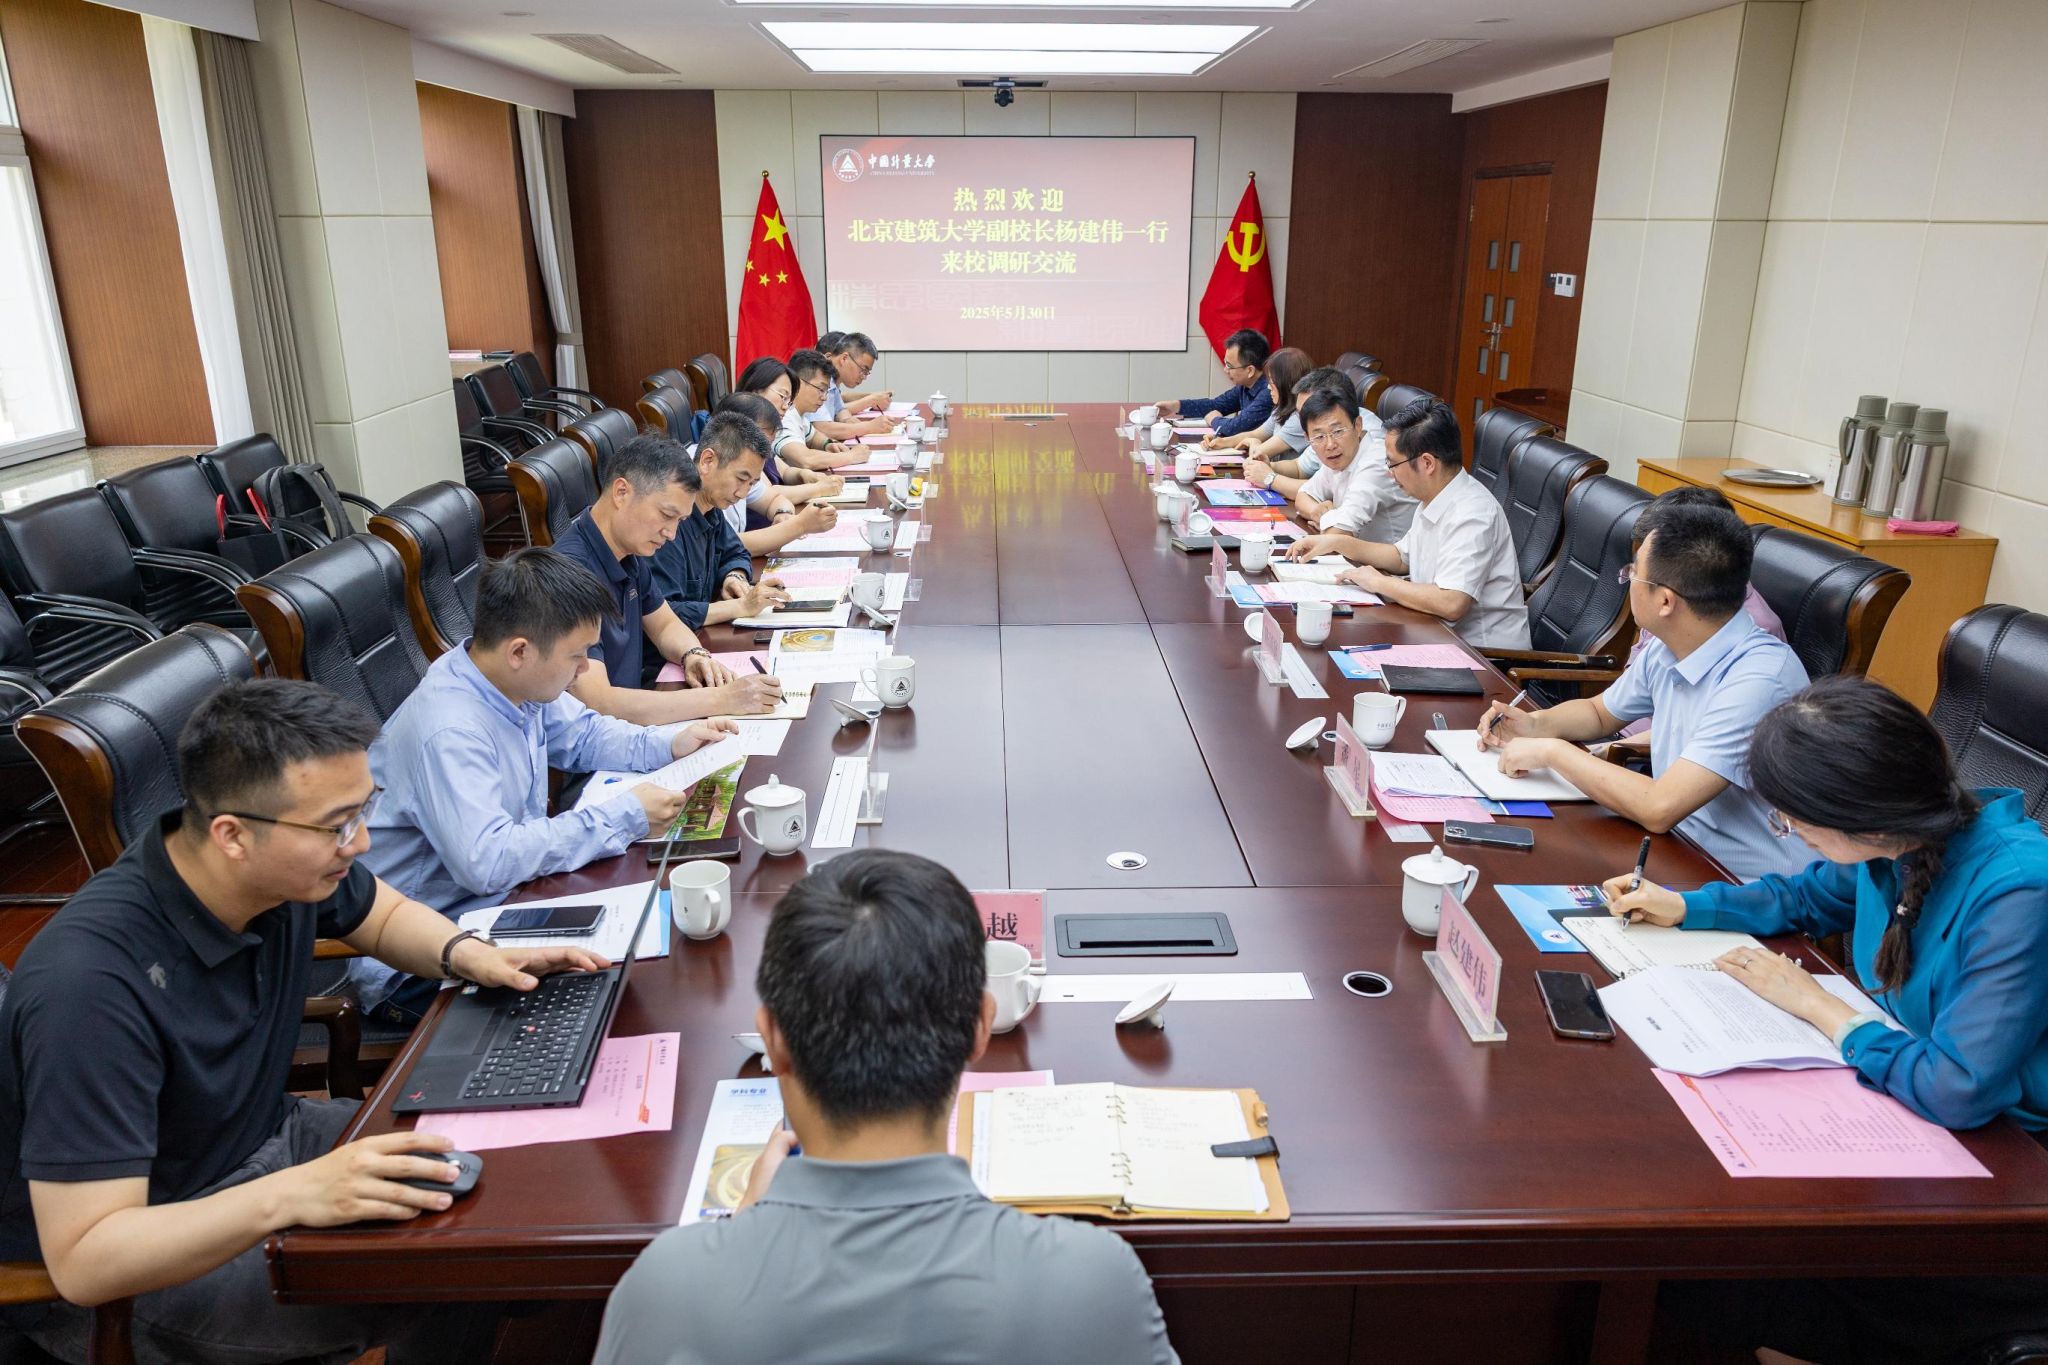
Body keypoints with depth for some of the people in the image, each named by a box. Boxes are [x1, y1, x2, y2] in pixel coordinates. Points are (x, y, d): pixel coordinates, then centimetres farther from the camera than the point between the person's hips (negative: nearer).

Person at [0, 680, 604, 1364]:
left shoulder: (290, 864, -14)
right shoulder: (93, 984, -35)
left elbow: (384, 913, 10)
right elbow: (83, 1261, -32)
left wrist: (466, 952, -10)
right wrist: (291, 1194, -43)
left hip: (260, 1139, 7)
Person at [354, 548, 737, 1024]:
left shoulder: (515, 680, -3)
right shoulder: (448, 733, -30)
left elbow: (581, 733, 17)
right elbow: (487, 862, -39)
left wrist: (668, 745, -1)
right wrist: (623, 816, -32)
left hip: (498, 902, 9)